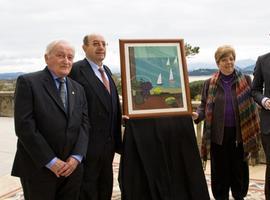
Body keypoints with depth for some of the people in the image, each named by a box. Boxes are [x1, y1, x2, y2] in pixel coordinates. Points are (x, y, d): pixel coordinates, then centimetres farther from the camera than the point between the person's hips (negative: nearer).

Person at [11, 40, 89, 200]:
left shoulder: (78, 89, 11)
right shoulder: (28, 82, -6)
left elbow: (84, 124, 7)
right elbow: (24, 126, -13)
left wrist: (76, 157, -7)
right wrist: (50, 161, -14)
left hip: (72, 167, 5)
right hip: (39, 168, -4)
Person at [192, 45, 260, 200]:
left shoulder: (246, 80, 1)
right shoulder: (210, 83, 2)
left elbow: (252, 104, 2)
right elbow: (204, 106, 7)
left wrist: (254, 131, -3)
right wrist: (197, 115, -15)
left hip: (240, 132, 0)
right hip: (218, 133, 0)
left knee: (239, 168, 12)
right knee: (220, 169, 8)